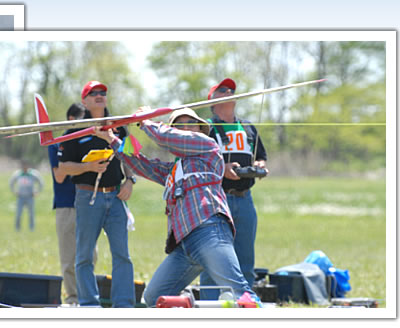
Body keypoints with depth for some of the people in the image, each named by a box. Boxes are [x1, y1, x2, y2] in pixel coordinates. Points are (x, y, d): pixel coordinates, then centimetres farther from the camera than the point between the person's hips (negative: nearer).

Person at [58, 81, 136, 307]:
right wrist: (89, 167, -16)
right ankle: (89, 305, 7)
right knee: (85, 255, 0)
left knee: (121, 253, -3)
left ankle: (124, 306, -2)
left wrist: (129, 181, 3)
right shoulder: (76, 131, 2)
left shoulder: (118, 127, 12)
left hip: (115, 196, 3)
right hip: (88, 197, -2)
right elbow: (64, 166, 0)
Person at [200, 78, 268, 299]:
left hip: (244, 199, 5)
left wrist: (259, 165, 2)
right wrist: (222, 168, -19)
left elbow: (262, 157, 26)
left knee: (245, 262, 6)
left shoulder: (248, 128, 22)